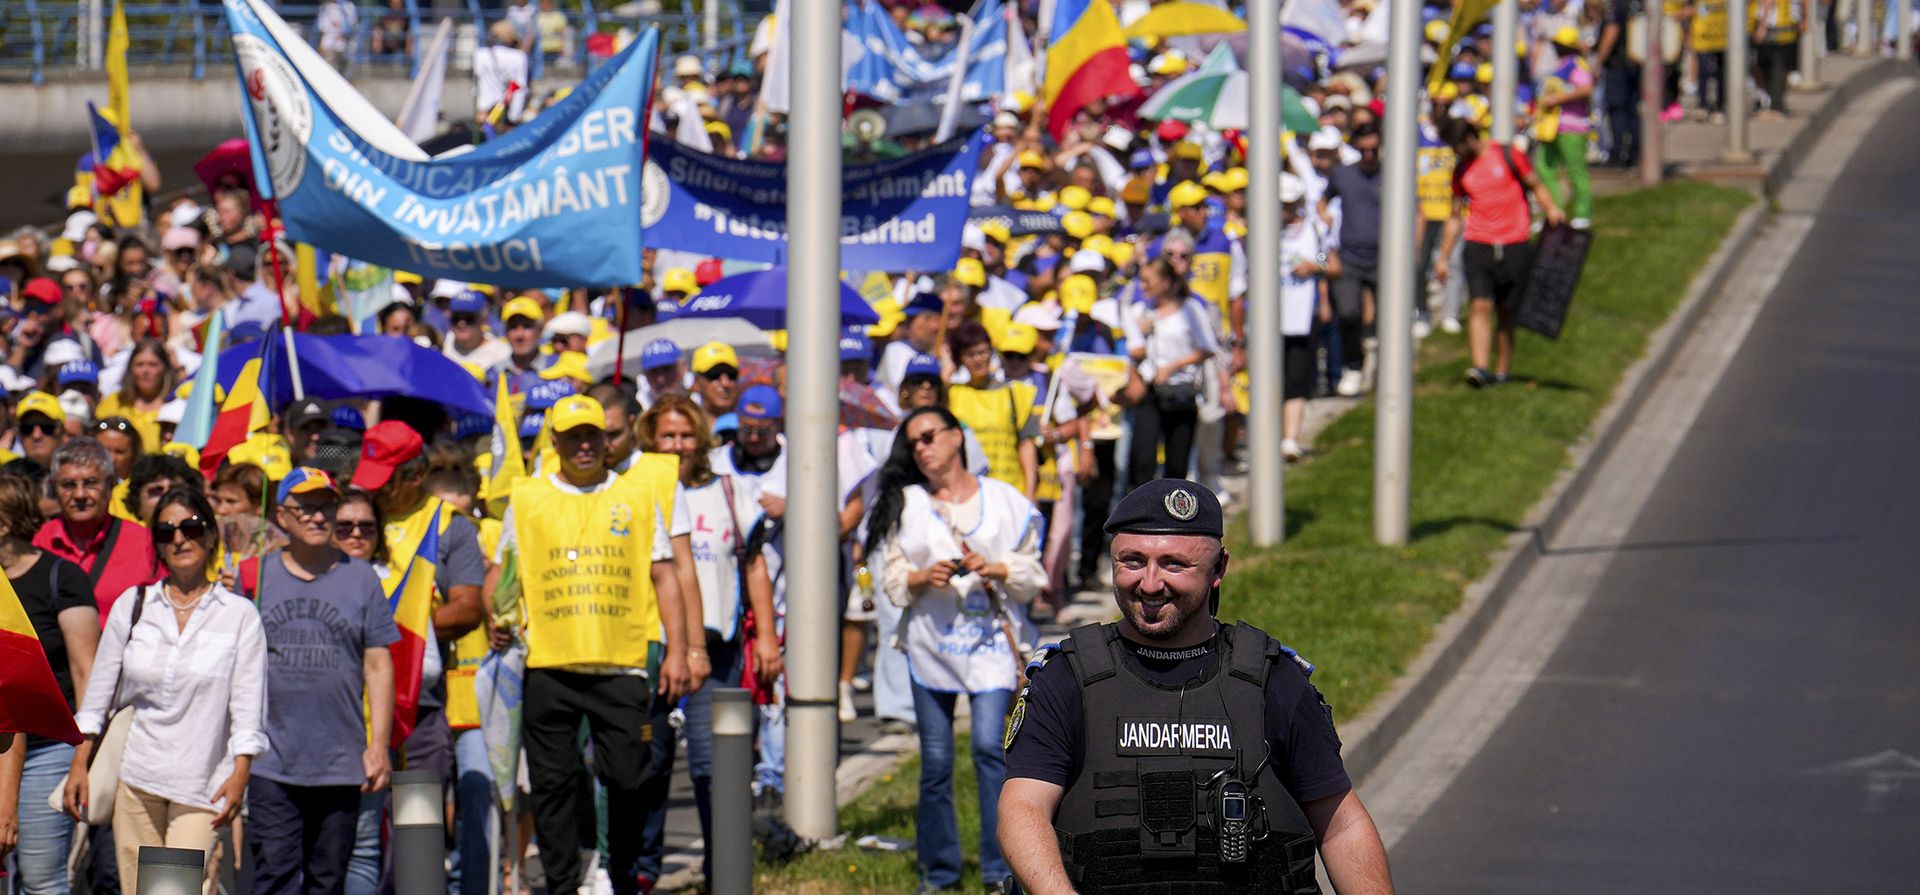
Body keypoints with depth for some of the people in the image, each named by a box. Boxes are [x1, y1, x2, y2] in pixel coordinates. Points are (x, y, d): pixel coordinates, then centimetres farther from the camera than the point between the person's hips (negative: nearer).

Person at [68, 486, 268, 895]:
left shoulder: (240, 615, 2)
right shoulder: (132, 606, 10)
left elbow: (248, 711, -1)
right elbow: (97, 697, 13)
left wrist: (240, 775, -11)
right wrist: (79, 766, 7)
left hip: (202, 783, -3)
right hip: (135, 777, 3)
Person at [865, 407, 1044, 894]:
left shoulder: (1005, 500, 7)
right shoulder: (905, 504, 11)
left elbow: (1034, 574, 6)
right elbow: (891, 579, 8)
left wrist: (994, 569, -12)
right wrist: (923, 578, -12)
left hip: (991, 640, -2)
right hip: (930, 644, 2)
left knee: (990, 748, -16)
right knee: (935, 763, 4)